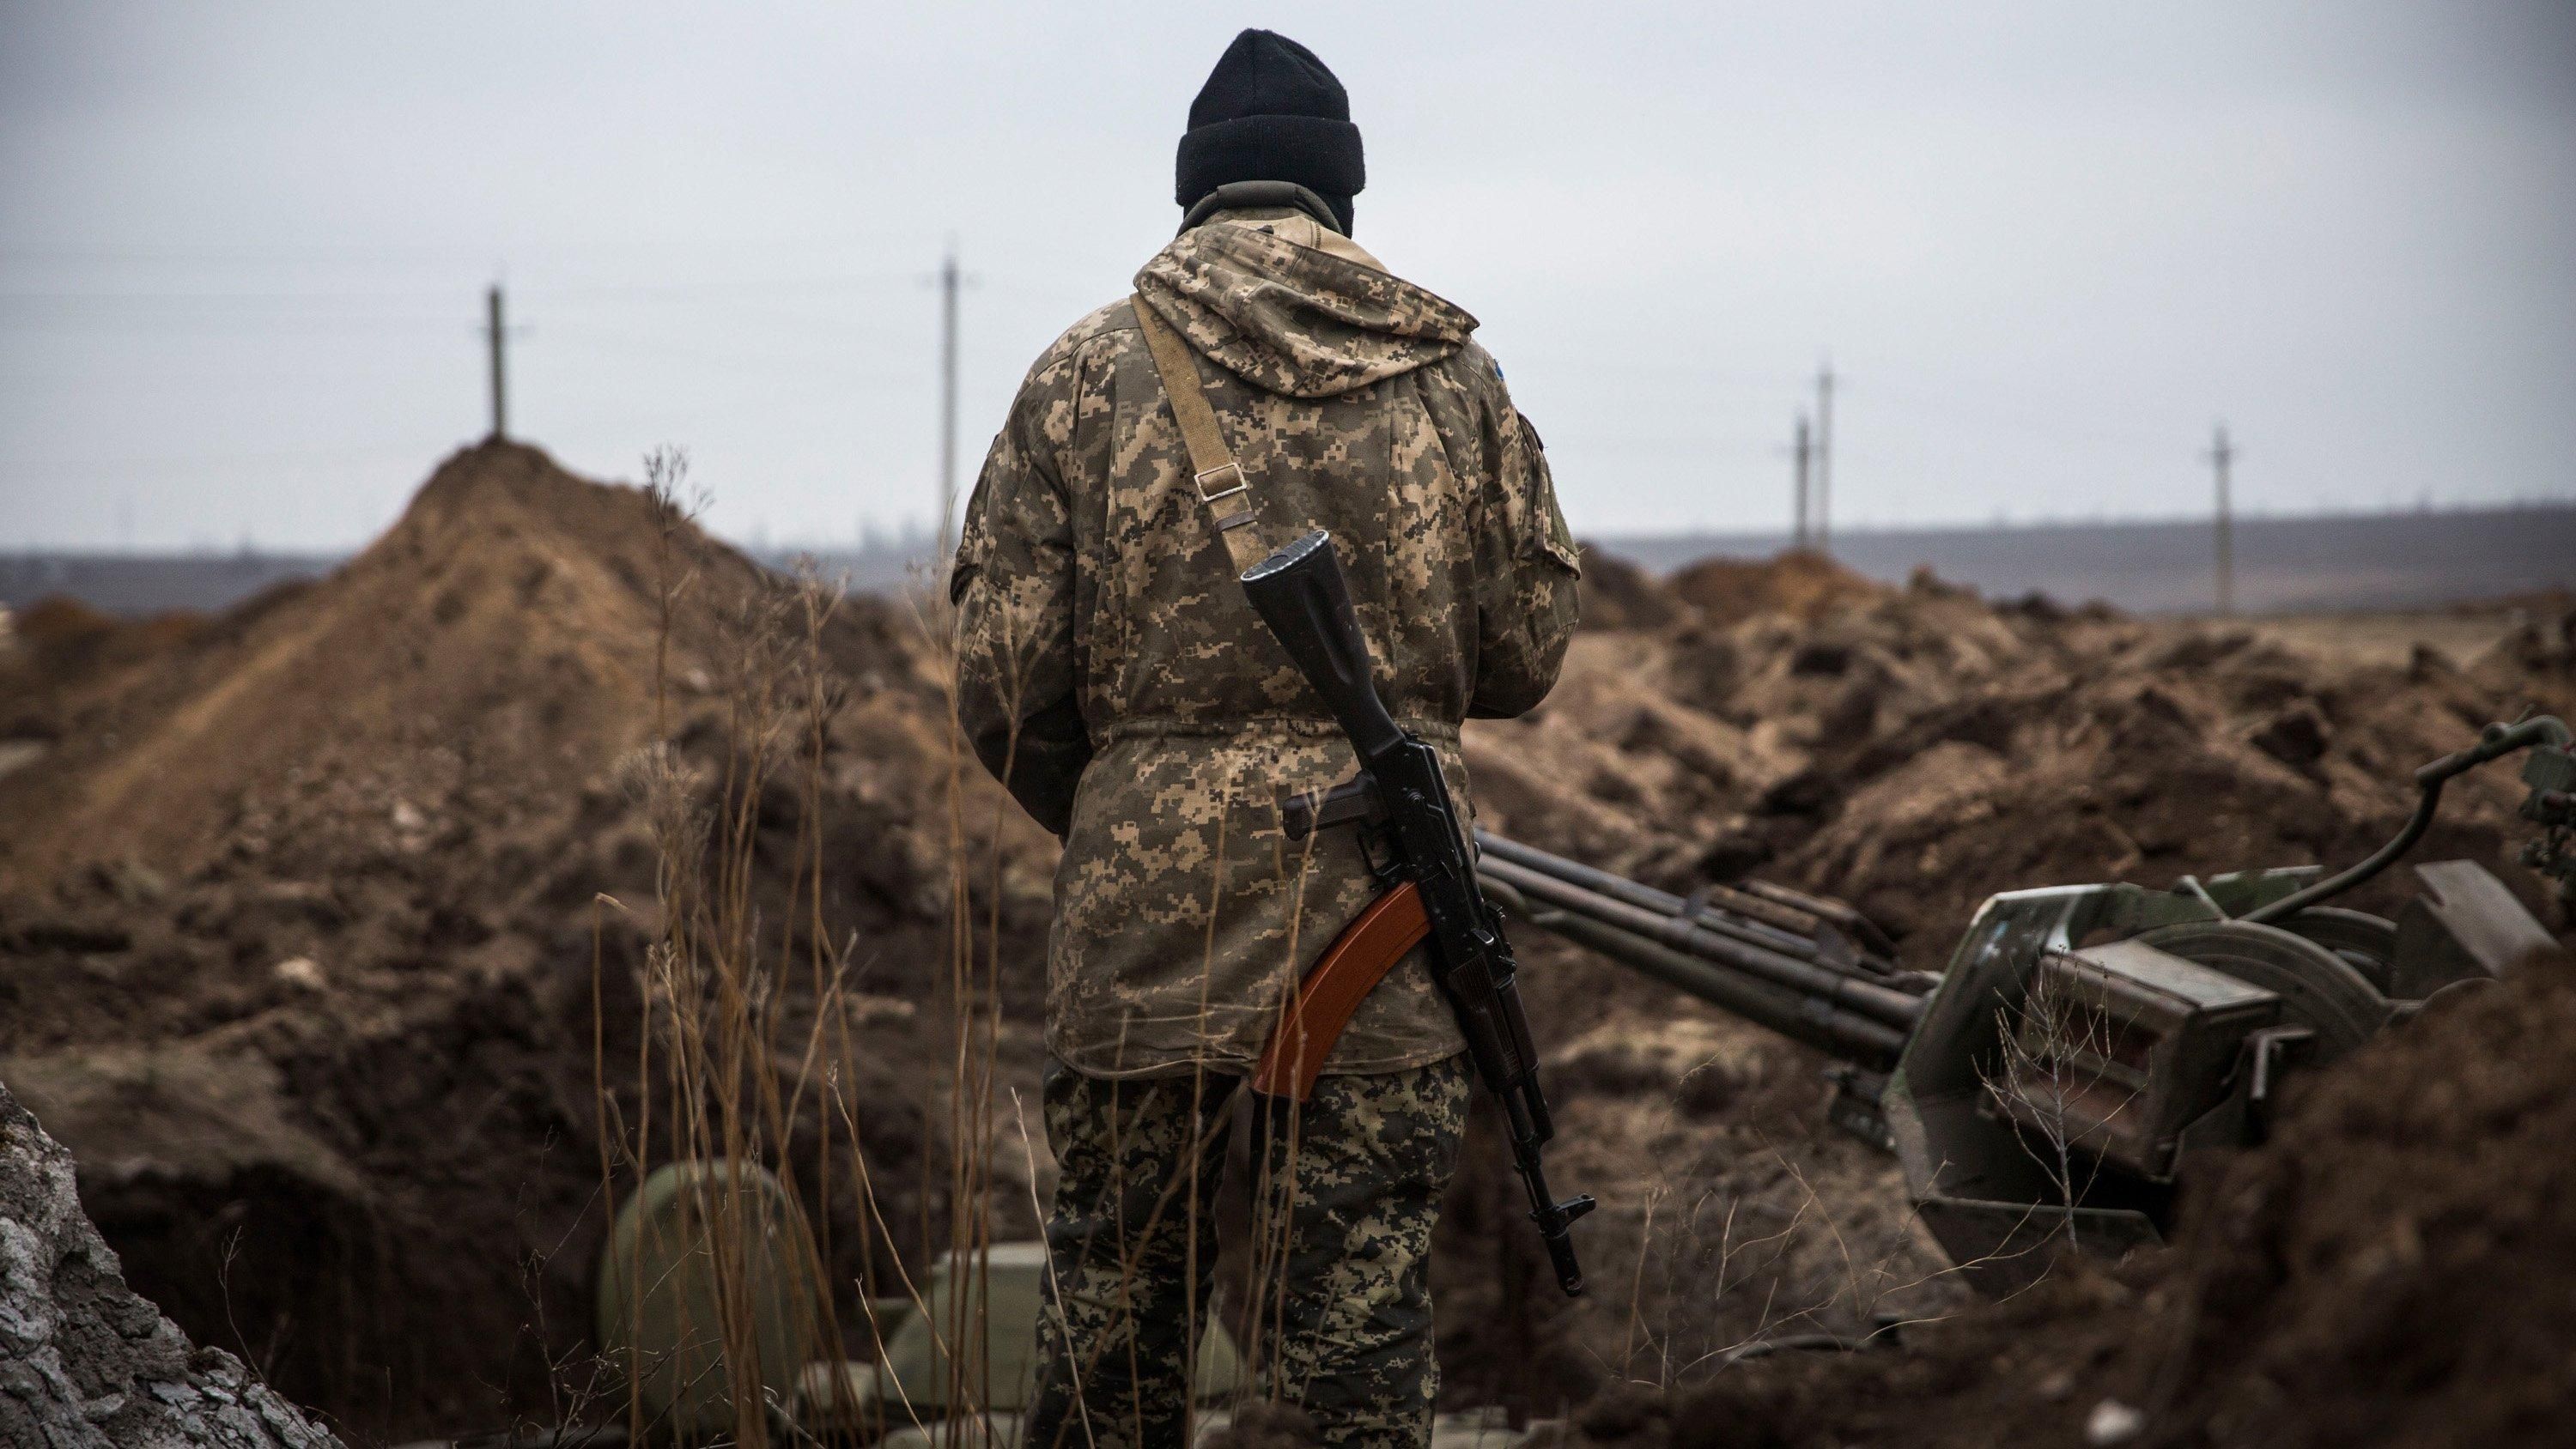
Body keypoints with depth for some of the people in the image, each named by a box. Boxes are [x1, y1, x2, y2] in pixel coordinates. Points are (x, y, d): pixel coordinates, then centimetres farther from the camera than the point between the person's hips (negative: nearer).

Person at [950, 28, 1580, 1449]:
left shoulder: (1087, 372, -1)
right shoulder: (1451, 376, 4)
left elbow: (1004, 682, -1)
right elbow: (1523, 654, 8)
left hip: (1145, 915, -1)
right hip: (1383, 913, 1)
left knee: (1112, 1295, 11)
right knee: (1357, 1302, 3)